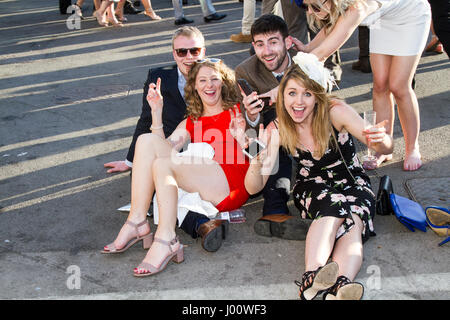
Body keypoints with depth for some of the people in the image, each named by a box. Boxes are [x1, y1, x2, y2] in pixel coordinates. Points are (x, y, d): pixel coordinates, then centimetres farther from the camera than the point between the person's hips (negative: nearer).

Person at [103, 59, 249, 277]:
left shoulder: (237, 111, 17)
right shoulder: (191, 123, 27)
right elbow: (164, 148, 10)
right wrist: (157, 112, 3)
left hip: (231, 187, -4)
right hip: (200, 190, 4)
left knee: (163, 164, -24)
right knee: (147, 140, -12)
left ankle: (166, 240, -30)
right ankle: (137, 221, -18)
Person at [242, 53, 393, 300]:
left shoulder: (335, 112, -14)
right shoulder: (277, 130, -11)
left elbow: (386, 149, -15)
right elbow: (253, 188, -14)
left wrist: (380, 139, -41)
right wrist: (258, 161, -36)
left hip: (353, 184, 0)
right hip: (313, 189, 0)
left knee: (352, 222, -34)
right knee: (335, 204, -36)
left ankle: (340, 286, -58)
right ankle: (312, 276, -55)